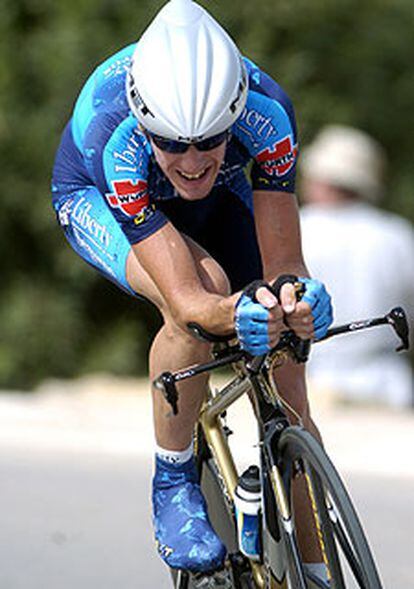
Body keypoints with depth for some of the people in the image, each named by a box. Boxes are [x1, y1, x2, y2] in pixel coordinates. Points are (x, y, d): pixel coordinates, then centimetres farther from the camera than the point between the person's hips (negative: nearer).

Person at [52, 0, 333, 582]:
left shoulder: (266, 113, -38)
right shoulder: (117, 140, -42)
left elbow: (283, 262, -35)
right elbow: (186, 297, -46)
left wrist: (294, 297, -57)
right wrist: (236, 314, -67)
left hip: (219, 199, 3)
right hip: (97, 198, -3)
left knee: (282, 379, -9)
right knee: (206, 287, -35)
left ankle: (315, 573, 3)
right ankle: (173, 486, -17)